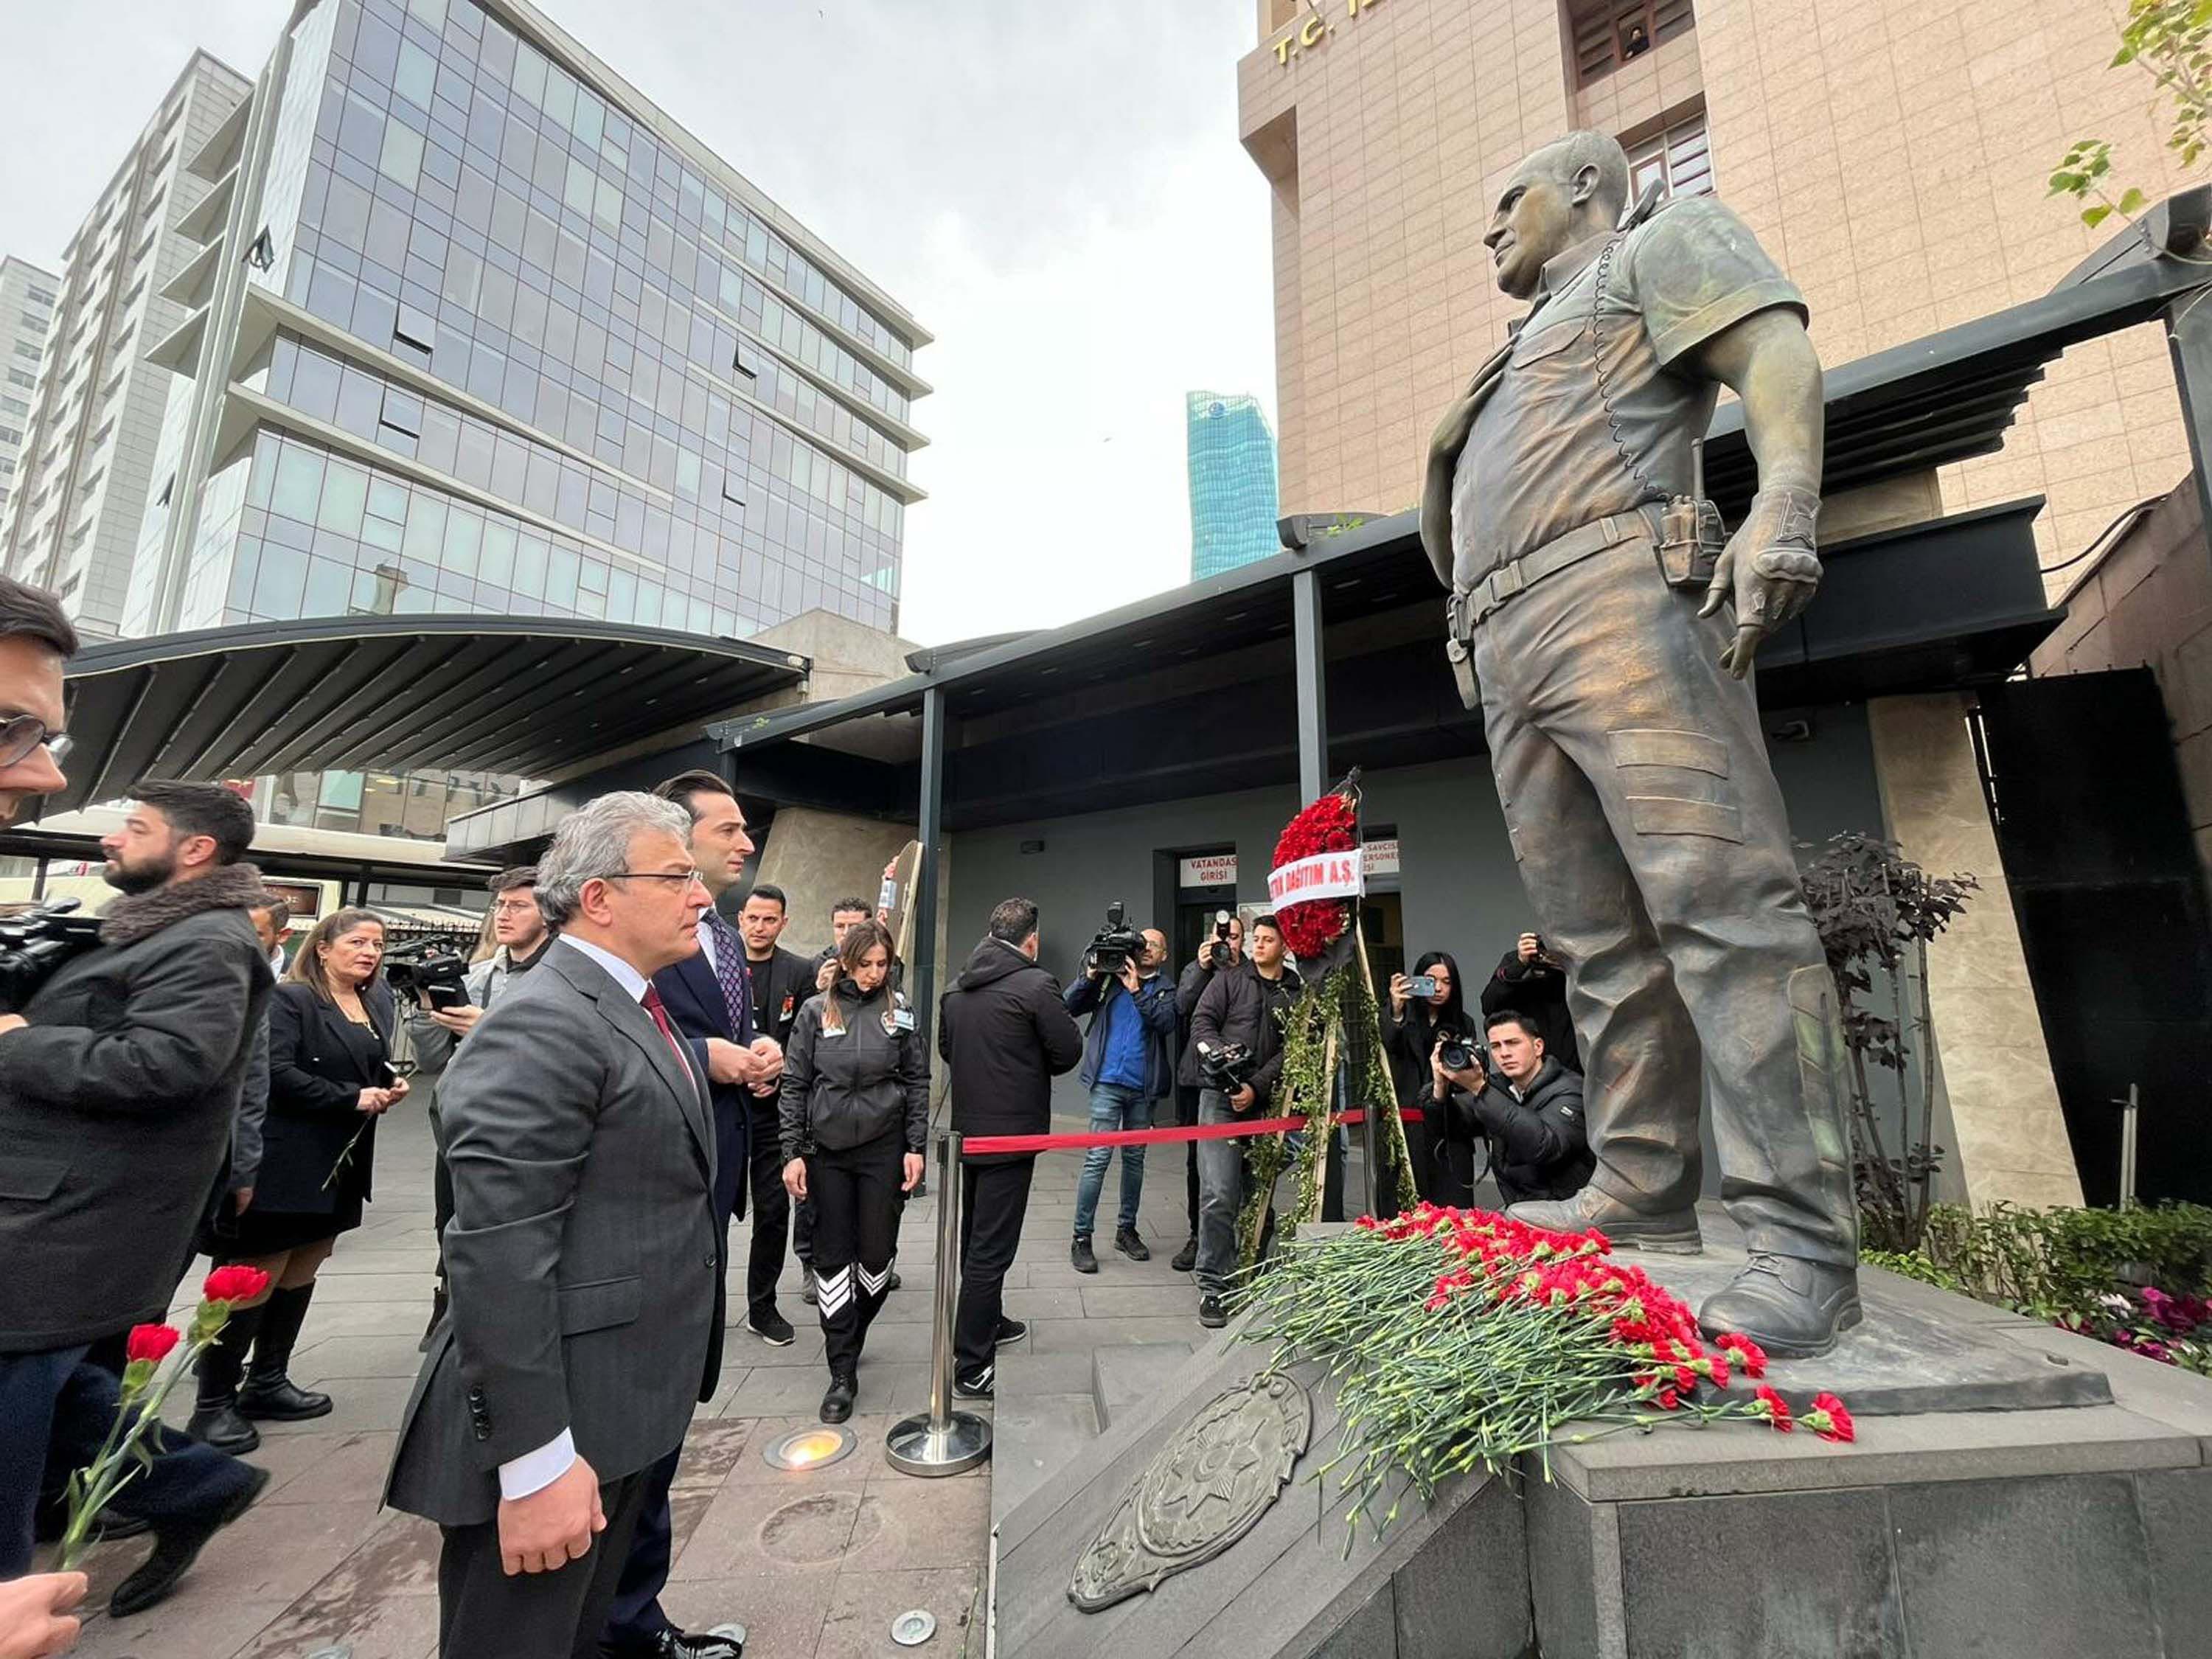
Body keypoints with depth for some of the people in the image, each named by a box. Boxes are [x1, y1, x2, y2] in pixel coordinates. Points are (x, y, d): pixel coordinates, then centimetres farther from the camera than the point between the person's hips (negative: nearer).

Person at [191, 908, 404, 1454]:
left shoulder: (377, 1006, 11)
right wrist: (352, 1099, -19)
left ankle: (266, 1384, 28)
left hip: (341, 1164, 8)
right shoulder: (289, 999, -12)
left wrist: (391, 1088, -2)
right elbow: (276, 1074, -21)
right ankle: (214, 1403, 14)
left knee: (301, 1275, 15)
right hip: (284, 1163, -7)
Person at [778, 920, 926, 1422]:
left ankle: (851, 1337, 35)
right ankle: (843, 1374, 17)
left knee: (878, 1253, 7)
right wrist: (793, 1152, -2)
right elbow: (795, 1084, 2)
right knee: (833, 1256, 4)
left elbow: (917, 1080, 3)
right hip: (827, 1150, 0)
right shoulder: (816, 1010, -2)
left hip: (883, 1148, 0)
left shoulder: (898, 1011, -1)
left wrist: (916, 1146, -1)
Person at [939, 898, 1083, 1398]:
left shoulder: (957, 987, 3)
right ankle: (971, 1367, 8)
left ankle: (988, 1323, 40)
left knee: (975, 1238, 22)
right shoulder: (1036, 985, -17)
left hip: (967, 1128, 7)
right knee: (991, 1248, 1)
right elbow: (1069, 1052, -11)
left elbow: (946, 1047, 13)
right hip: (1012, 1131, -7)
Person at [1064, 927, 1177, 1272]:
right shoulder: (1110, 978, 4)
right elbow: (1069, 1005, -3)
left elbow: (1165, 1022, -12)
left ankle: (1126, 1229, 28)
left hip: (1143, 1087, 3)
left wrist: (1136, 990, -18)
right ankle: (1081, 1237, 3)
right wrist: (1090, 975, -15)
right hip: (1108, 1081, -2)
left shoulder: (1165, 990, 8)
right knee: (1098, 1158, -6)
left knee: (1135, 1158, 14)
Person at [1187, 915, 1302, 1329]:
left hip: (1266, 1104, 2)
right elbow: (1201, 1023, -1)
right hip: (1222, 1098, -2)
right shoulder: (1230, 980, 5)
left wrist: (1257, 1087, -12)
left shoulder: (1297, 993, 7)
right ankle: (1213, 1287, 2)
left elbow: (1292, 1051, 0)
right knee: (1219, 1194, -9)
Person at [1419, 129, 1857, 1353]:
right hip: (1509, 654, 8)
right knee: (1598, 941, 1)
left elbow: (1779, 358, 0)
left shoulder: (1662, 244, 19)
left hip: (1619, 601, -7)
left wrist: (1783, 505, -18)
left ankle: (1801, 1242, -15)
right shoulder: (1528, 351, 40)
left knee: (1718, 902, -17)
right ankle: (1643, 1191, 6)